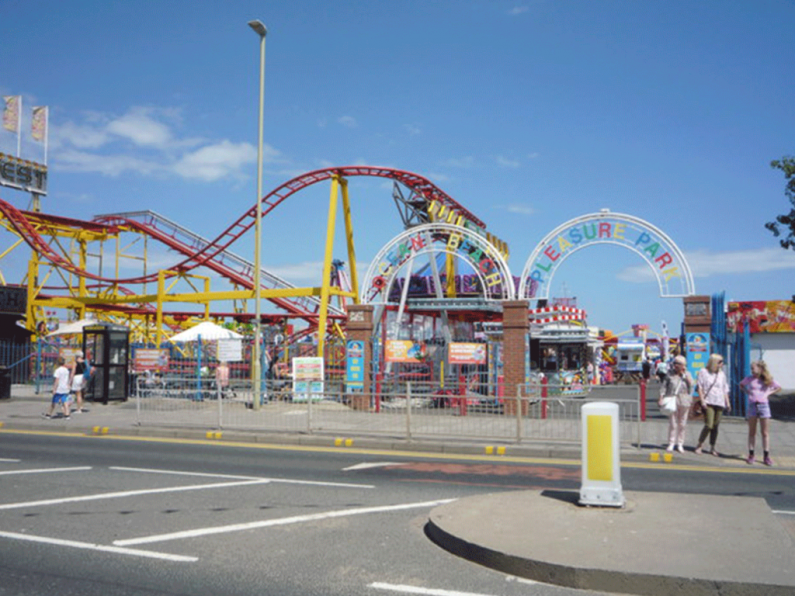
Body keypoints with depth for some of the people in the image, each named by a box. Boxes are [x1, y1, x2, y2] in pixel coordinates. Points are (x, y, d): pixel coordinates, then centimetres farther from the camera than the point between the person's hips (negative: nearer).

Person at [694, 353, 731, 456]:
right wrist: (702, 400, -10)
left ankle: (712, 448, 14)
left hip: (719, 403, 5)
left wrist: (727, 403, 11)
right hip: (708, 403, -5)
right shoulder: (703, 372, 2)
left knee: (715, 426, 4)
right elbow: (699, 387, -1)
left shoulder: (721, 374, 16)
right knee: (709, 425, -13)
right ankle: (699, 445, 2)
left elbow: (725, 390, 19)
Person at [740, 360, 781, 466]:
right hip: (752, 405, 1)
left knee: (765, 433, 2)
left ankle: (767, 457, 6)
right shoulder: (749, 379, 1)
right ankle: (751, 455, 10)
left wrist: (768, 393, 1)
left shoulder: (768, 380, 0)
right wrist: (747, 391, 4)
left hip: (763, 405, -1)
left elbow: (779, 388, 14)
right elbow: (741, 385, 19)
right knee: (752, 432, 5)